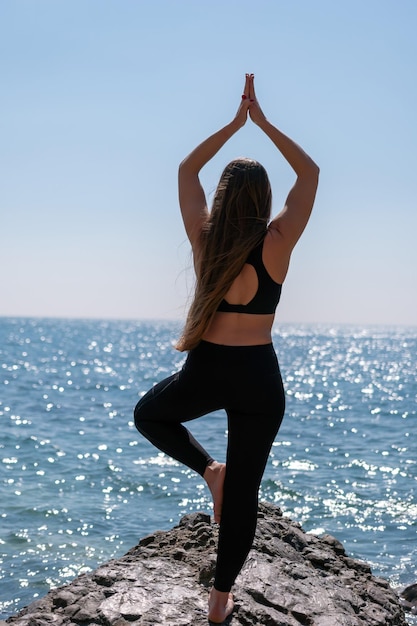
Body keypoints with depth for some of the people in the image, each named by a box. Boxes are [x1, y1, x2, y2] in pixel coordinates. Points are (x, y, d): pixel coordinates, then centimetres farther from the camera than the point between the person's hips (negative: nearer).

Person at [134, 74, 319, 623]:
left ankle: (207, 467, 8)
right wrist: (262, 122, 3)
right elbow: (310, 173, 3)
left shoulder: (204, 236, -5)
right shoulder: (278, 243, -9)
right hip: (259, 377, 0)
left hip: (206, 371, 0)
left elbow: (187, 170, 11)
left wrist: (235, 123, 11)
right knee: (244, 492, 10)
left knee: (149, 414, 31)